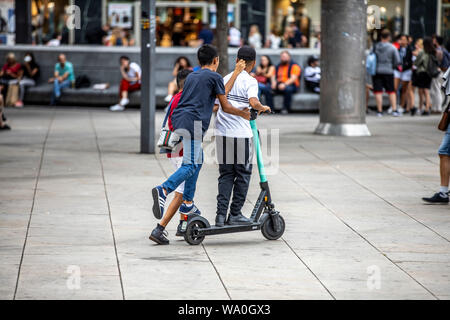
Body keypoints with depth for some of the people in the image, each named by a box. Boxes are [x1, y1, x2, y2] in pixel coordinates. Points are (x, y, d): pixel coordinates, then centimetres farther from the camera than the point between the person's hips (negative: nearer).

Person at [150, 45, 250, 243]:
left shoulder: (192, 76, 26)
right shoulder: (214, 76, 4)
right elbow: (225, 107, 7)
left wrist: (236, 72, 35)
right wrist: (243, 114, 22)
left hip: (179, 119, 8)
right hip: (193, 122, -8)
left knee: (197, 160, 20)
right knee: (190, 165, -12)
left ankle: (188, 204, 20)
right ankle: (164, 190, -35)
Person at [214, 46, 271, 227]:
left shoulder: (225, 79, 13)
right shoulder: (250, 81, -5)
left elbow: (216, 106, 14)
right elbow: (253, 102, -22)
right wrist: (263, 108, -2)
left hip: (222, 133, 5)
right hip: (240, 134, -5)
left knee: (226, 175, 11)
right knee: (243, 174, 8)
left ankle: (221, 214, 3)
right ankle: (235, 214, 9)